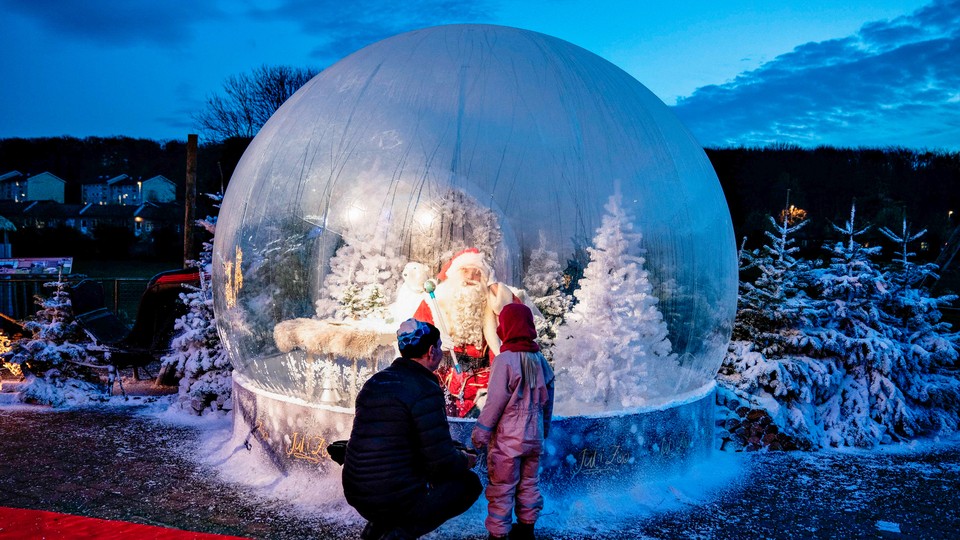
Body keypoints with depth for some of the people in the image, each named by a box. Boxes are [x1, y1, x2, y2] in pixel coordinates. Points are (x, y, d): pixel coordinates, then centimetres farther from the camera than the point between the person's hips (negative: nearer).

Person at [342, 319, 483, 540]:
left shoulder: (374, 382, 9)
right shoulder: (425, 390, -16)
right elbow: (443, 461, -17)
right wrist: (465, 460, 6)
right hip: (398, 500, -8)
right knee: (470, 482, 10)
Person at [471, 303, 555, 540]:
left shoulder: (505, 360, -17)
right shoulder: (540, 359, 2)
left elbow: (494, 402, -17)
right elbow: (548, 399, 10)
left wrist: (480, 432, -7)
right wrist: (544, 429, 23)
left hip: (507, 440, -6)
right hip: (534, 438, 6)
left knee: (501, 489, 3)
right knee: (529, 485, 18)